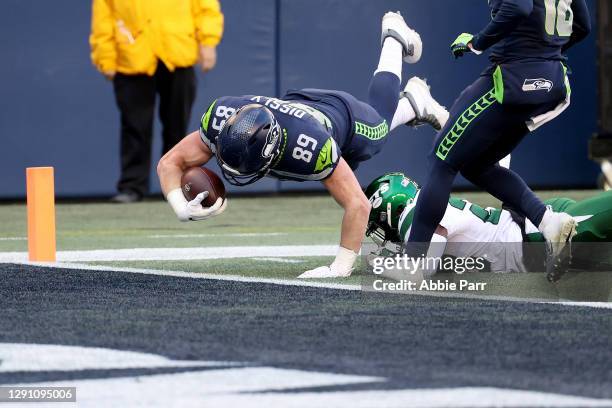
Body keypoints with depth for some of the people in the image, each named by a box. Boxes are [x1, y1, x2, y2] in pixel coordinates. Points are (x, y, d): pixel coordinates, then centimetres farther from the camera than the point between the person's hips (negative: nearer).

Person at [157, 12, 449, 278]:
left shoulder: (310, 147, -55)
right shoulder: (221, 117, -44)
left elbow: (357, 205, -50)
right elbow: (170, 163, -34)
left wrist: (340, 267, -55)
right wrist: (182, 208, -54)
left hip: (346, 116, -4)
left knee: (379, 118, 35)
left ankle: (395, 40, 55)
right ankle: (411, 106, 64)